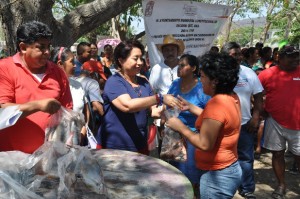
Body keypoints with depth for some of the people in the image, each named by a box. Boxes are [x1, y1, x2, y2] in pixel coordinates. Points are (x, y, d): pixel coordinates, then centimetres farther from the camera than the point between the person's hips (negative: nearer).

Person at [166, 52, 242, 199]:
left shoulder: (217, 103, -26)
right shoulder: (231, 97, 3)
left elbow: (204, 144, -28)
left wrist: (181, 127, -16)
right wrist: (191, 107, 12)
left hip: (217, 175, -9)